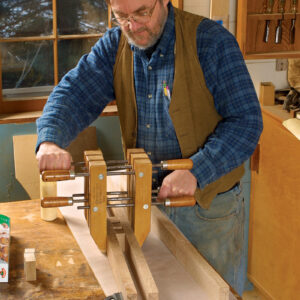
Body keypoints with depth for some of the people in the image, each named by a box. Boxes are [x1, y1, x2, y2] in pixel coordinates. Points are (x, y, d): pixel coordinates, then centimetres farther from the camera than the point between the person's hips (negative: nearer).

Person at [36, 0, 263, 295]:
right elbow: (74, 93, -8)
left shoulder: (211, 42, -16)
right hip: (147, 199, 4)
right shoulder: (114, 45, -1)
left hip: (209, 204, -4)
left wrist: (196, 172, -30)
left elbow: (246, 122, -19)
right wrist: (50, 141, -29)